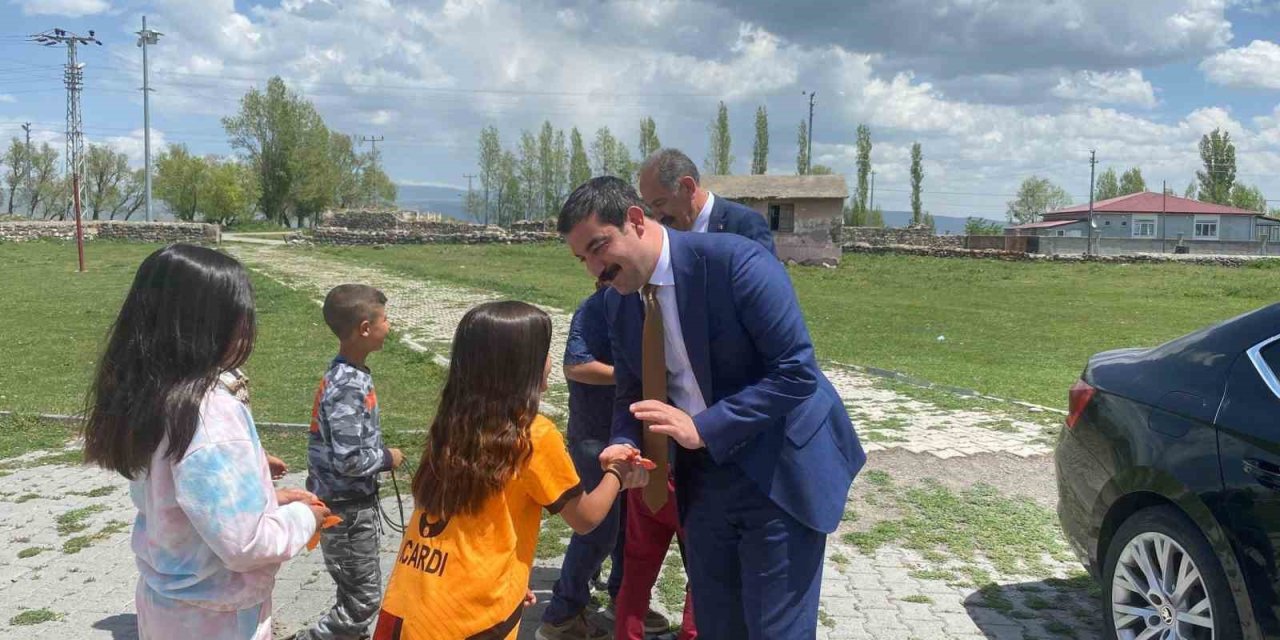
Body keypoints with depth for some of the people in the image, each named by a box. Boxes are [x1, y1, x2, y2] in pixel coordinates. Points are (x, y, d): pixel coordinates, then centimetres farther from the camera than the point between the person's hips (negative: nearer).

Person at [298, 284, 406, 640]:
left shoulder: (347, 374, 3)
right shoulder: (349, 388, -26)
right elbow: (350, 460, -27)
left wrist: (379, 454, 9)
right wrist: (387, 459, -12)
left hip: (351, 500, 9)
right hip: (346, 508, -9)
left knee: (354, 593, 22)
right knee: (363, 600, 2)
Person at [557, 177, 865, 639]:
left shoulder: (735, 262, -21)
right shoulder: (618, 303, 1)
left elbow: (797, 371, -23)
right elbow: (631, 392, 10)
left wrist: (702, 427, -27)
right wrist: (624, 444, -12)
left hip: (778, 471, -6)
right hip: (703, 474, 6)